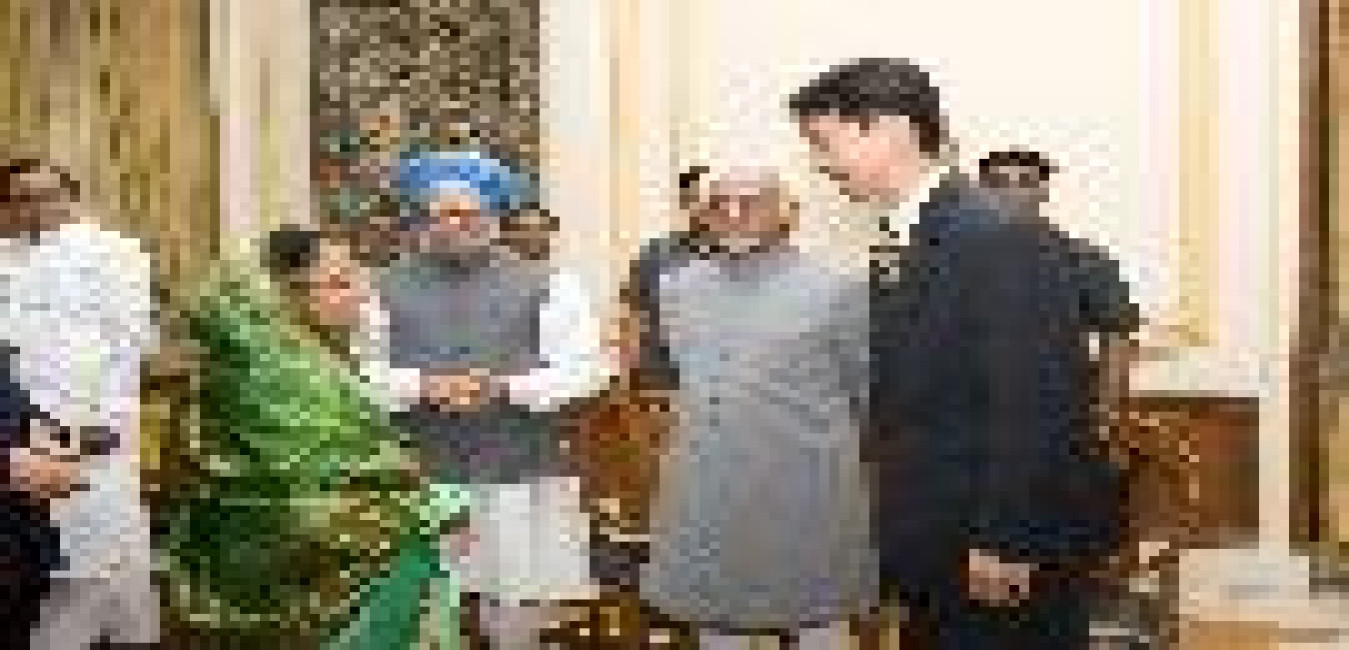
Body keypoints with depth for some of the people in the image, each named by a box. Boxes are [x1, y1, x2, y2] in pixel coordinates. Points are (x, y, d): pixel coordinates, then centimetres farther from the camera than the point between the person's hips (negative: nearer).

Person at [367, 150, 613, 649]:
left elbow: (584, 368, -2)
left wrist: (503, 387, -15)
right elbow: (365, 372, 5)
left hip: (522, 478, -1)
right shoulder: (391, 288, 10)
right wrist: (424, 387, -14)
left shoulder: (542, 283, 3)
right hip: (424, 480, 2)